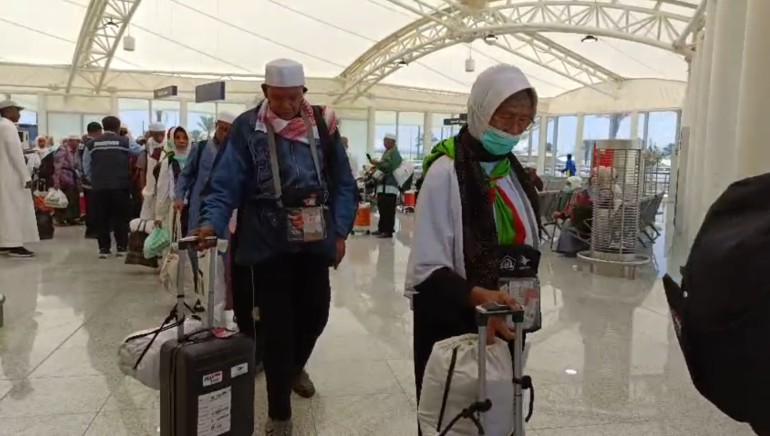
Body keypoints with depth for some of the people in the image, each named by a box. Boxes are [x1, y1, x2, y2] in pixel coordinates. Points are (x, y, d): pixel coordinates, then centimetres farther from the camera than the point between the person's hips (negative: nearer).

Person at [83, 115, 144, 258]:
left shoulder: (91, 144, 3)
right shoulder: (124, 141, -3)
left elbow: (86, 168, 6)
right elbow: (140, 150, 13)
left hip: (98, 187, 2)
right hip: (120, 186, -1)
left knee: (101, 219, 7)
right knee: (121, 217, 8)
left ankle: (103, 249, 9)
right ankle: (121, 247, 9)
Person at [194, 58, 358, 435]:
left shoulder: (323, 125, 1)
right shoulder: (247, 128, -6)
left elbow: (343, 184, 6)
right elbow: (227, 183, -10)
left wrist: (340, 232, 1)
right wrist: (213, 221, -26)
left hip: (315, 243, 3)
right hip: (268, 245, -3)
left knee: (315, 313, 15)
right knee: (276, 326, 3)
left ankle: (295, 367, 49)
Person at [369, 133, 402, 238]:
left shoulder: (394, 153, -8)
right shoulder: (387, 152, 21)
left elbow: (391, 167, -20)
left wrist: (378, 163, -15)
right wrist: (377, 165, 15)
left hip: (390, 186, -10)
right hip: (383, 184, 10)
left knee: (388, 210, -9)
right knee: (382, 208, 12)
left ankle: (388, 231, -8)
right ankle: (382, 228, 19)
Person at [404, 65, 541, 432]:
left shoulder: (514, 172, 6)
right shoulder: (446, 172, -17)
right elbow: (428, 269, -20)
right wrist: (477, 295, -35)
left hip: (504, 322, 7)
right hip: (452, 325, -6)